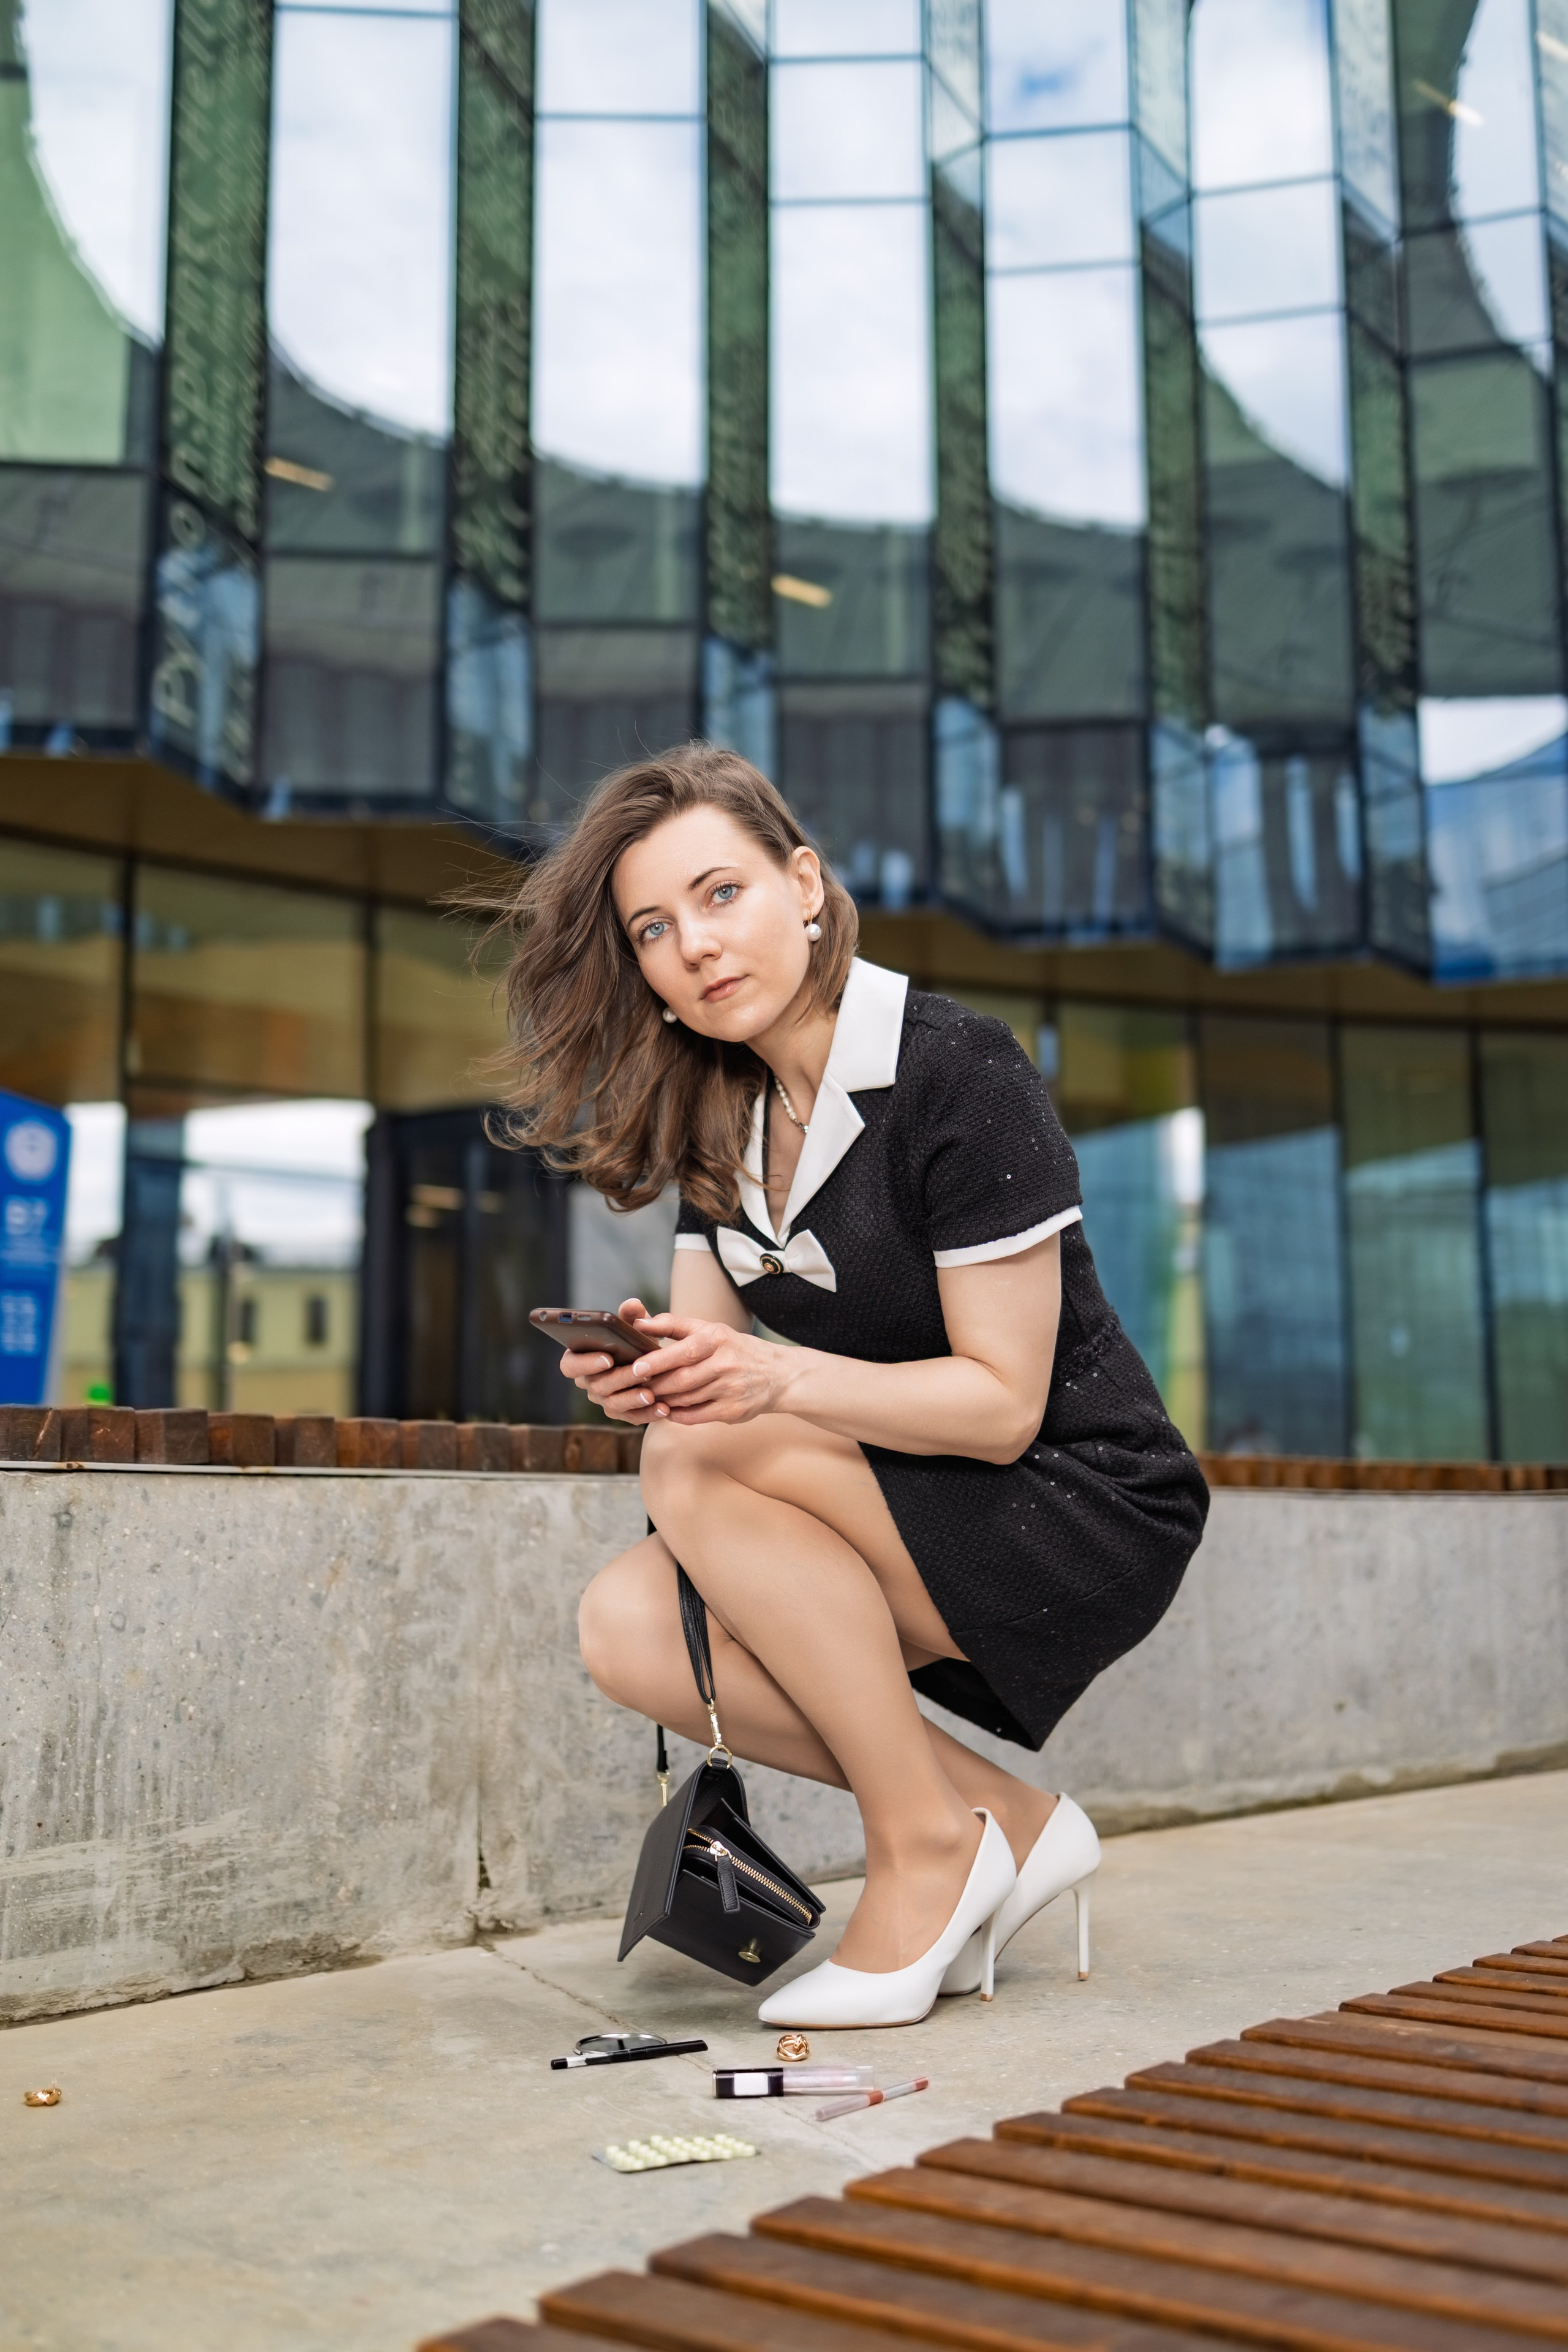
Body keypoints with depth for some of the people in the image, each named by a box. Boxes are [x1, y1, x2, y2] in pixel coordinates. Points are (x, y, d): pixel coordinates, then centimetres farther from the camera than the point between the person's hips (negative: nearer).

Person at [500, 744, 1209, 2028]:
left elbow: (1002, 1404, -20)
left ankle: (927, 1847, -12)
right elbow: (712, 1355, 2)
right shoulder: (720, 1115, 5)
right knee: (628, 1626, -16)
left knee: (702, 1464, -26)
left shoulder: (959, 1076, -18)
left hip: (1082, 1516, -7)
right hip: (914, 1522, 7)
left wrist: (781, 1377, -34)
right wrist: (650, 1372, -21)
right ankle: (1008, 1823, -2)